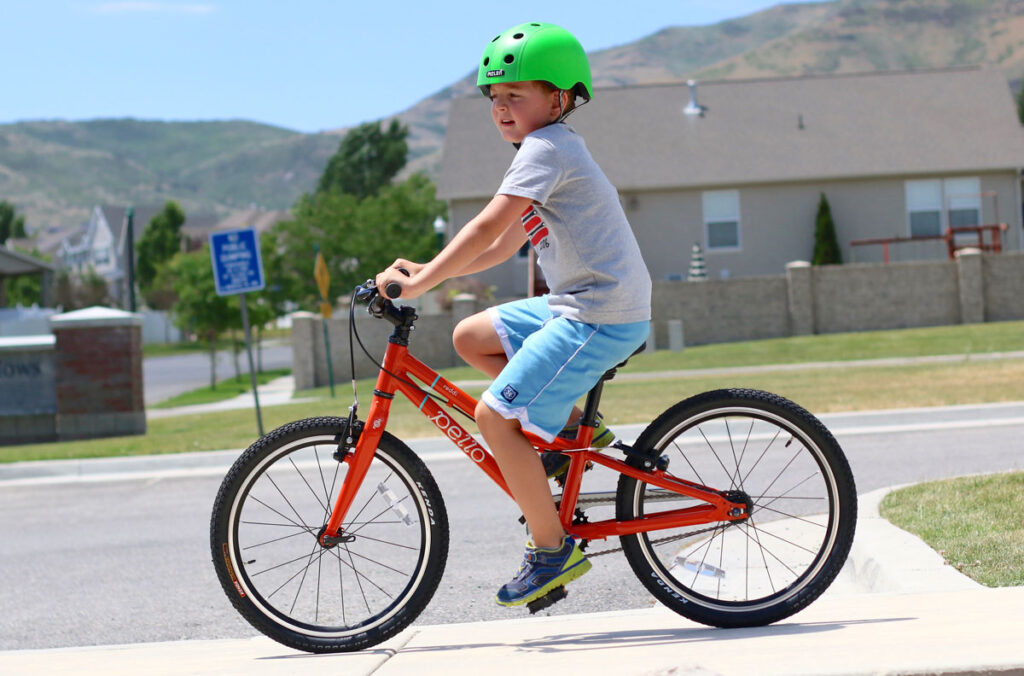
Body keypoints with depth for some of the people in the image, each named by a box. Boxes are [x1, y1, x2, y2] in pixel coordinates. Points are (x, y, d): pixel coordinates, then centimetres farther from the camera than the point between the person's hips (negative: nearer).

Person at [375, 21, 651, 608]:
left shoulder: (547, 147, -14)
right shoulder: (553, 149, 18)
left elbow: (488, 228, -21)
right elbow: (505, 245, 19)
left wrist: (420, 283, -17)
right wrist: (430, 272, 11)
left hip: (604, 315, -10)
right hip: (577, 302, 10)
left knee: (495, 415, -13)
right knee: (472, 337, 15)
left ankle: (553, 549, -5)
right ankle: (571, 425, 16)